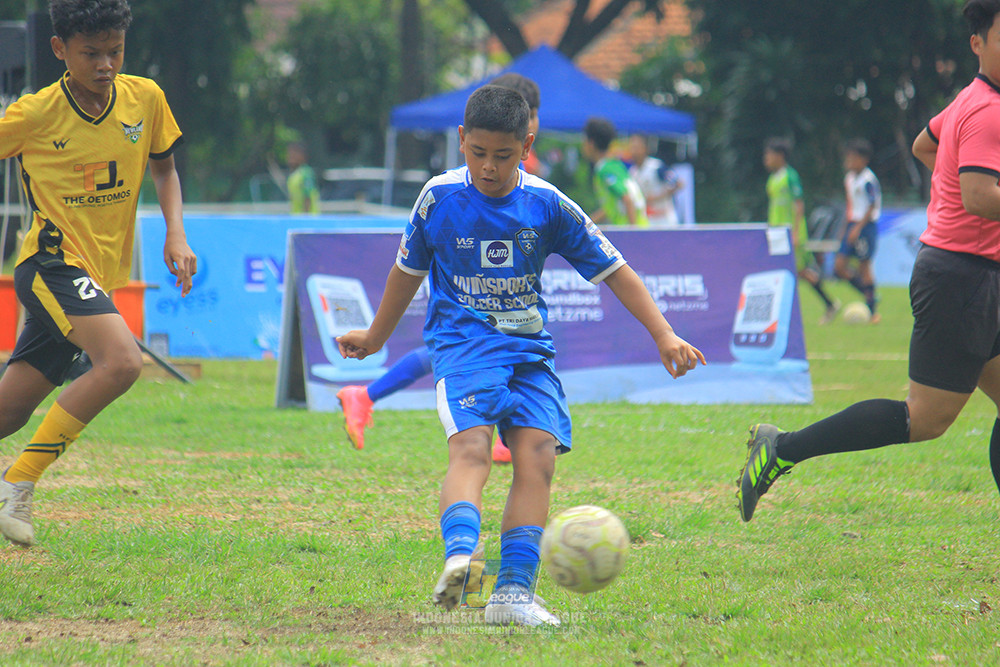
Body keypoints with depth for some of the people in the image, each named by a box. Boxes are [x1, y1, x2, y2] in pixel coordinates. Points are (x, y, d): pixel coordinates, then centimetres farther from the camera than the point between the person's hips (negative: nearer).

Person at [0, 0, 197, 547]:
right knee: (121, 361, -29)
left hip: (100, 276, 5)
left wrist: (176, 235, 2)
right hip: (53, 262, -5)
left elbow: (164, 170, 17)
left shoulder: (144, 98, 2)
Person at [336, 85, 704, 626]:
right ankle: (458, 558, -48)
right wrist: (375, 337, 29)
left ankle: (513, 591, -18)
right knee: (471, 448, -27)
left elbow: (613, 271, 5)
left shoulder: (548, 206, 0)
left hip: (528, 348, 2)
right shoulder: (439, 197, 0)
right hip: (462, 343, -2)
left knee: (538, 455, -16)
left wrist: (664, 336, -3)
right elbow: (408, 269, 17)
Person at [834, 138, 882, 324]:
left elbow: (872, 207, -16)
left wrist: (858, 228, -20)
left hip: (867, 225, -8)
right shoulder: (849, 179, 11)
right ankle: (869, 294, 16)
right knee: (839, 267, 1)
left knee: (864, 266, -5)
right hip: (853, 225, 8)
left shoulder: (868, 180, -14)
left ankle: (871, 310, 4)